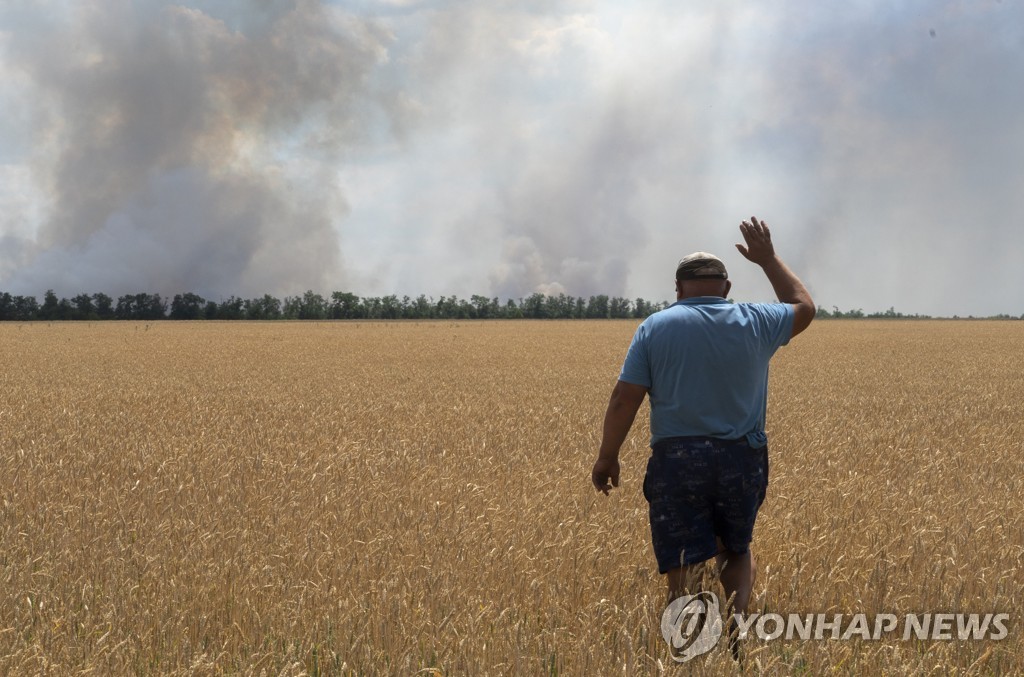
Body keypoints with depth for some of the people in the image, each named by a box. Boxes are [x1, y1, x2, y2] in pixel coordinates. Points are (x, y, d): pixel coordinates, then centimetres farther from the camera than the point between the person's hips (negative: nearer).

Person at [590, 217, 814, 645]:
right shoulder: (754, 323, 3)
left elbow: (624, 400, -4)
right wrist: (767, 258, 30)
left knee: (684, 566, -2)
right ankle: (736, 616, -3)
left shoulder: (655, 328, -1)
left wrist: (607, 457, 6)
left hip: (676, 461, -2)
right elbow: (803, 308, 24)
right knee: (737, 551, 22)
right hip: (741, 461, 2)